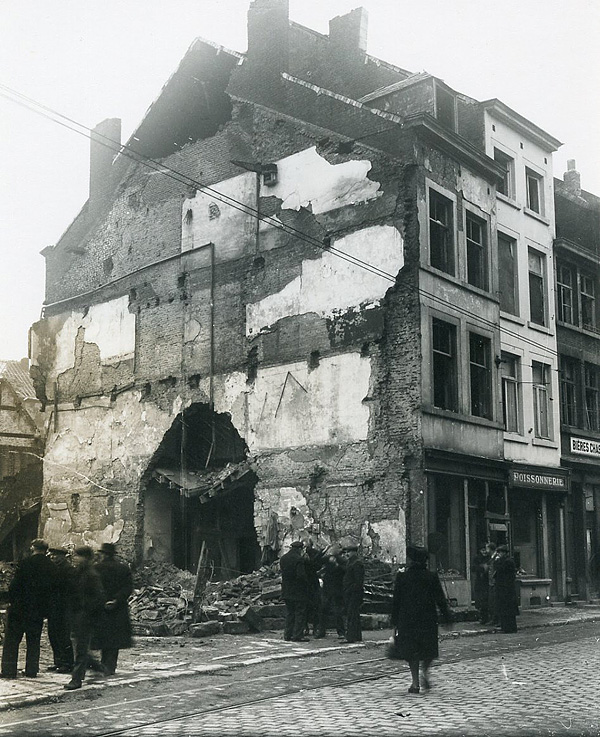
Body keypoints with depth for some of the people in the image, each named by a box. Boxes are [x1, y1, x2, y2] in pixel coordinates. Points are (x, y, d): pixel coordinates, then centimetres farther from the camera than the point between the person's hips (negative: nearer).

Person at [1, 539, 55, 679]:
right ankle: (31, 671, 13)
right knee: (34, 640, 13)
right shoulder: (51, 566, 2)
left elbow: (16, 583, -13)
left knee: (12, 639, 5)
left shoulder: (26, 562, -12)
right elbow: (52, 587, 6)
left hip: (21, 606, -4)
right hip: (39, 609, 4)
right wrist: (45, 607, 12)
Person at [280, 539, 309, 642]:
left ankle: (288, 634, 17)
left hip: (286, 591, 7)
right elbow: (301, 575, -21)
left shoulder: (283, 558, 6)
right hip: (299, 591, -7)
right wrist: (306, 582, -5)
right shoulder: (300, 559, -18)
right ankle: (298, 635, 0)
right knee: (300, 613, 1)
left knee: (289, 613, 16)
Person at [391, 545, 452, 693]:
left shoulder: (402, 577, -4)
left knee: (411, 649, 6)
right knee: (429, 647, 17)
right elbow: (440, 599, 1)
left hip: (407, 619, -1)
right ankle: (425, 670, -5)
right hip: (428, 619, 1)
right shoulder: (432, 577, -1)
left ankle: (415, 682, 1)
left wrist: (394, 621, 7)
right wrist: (447, 616, 10)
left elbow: (396, 601, -1)